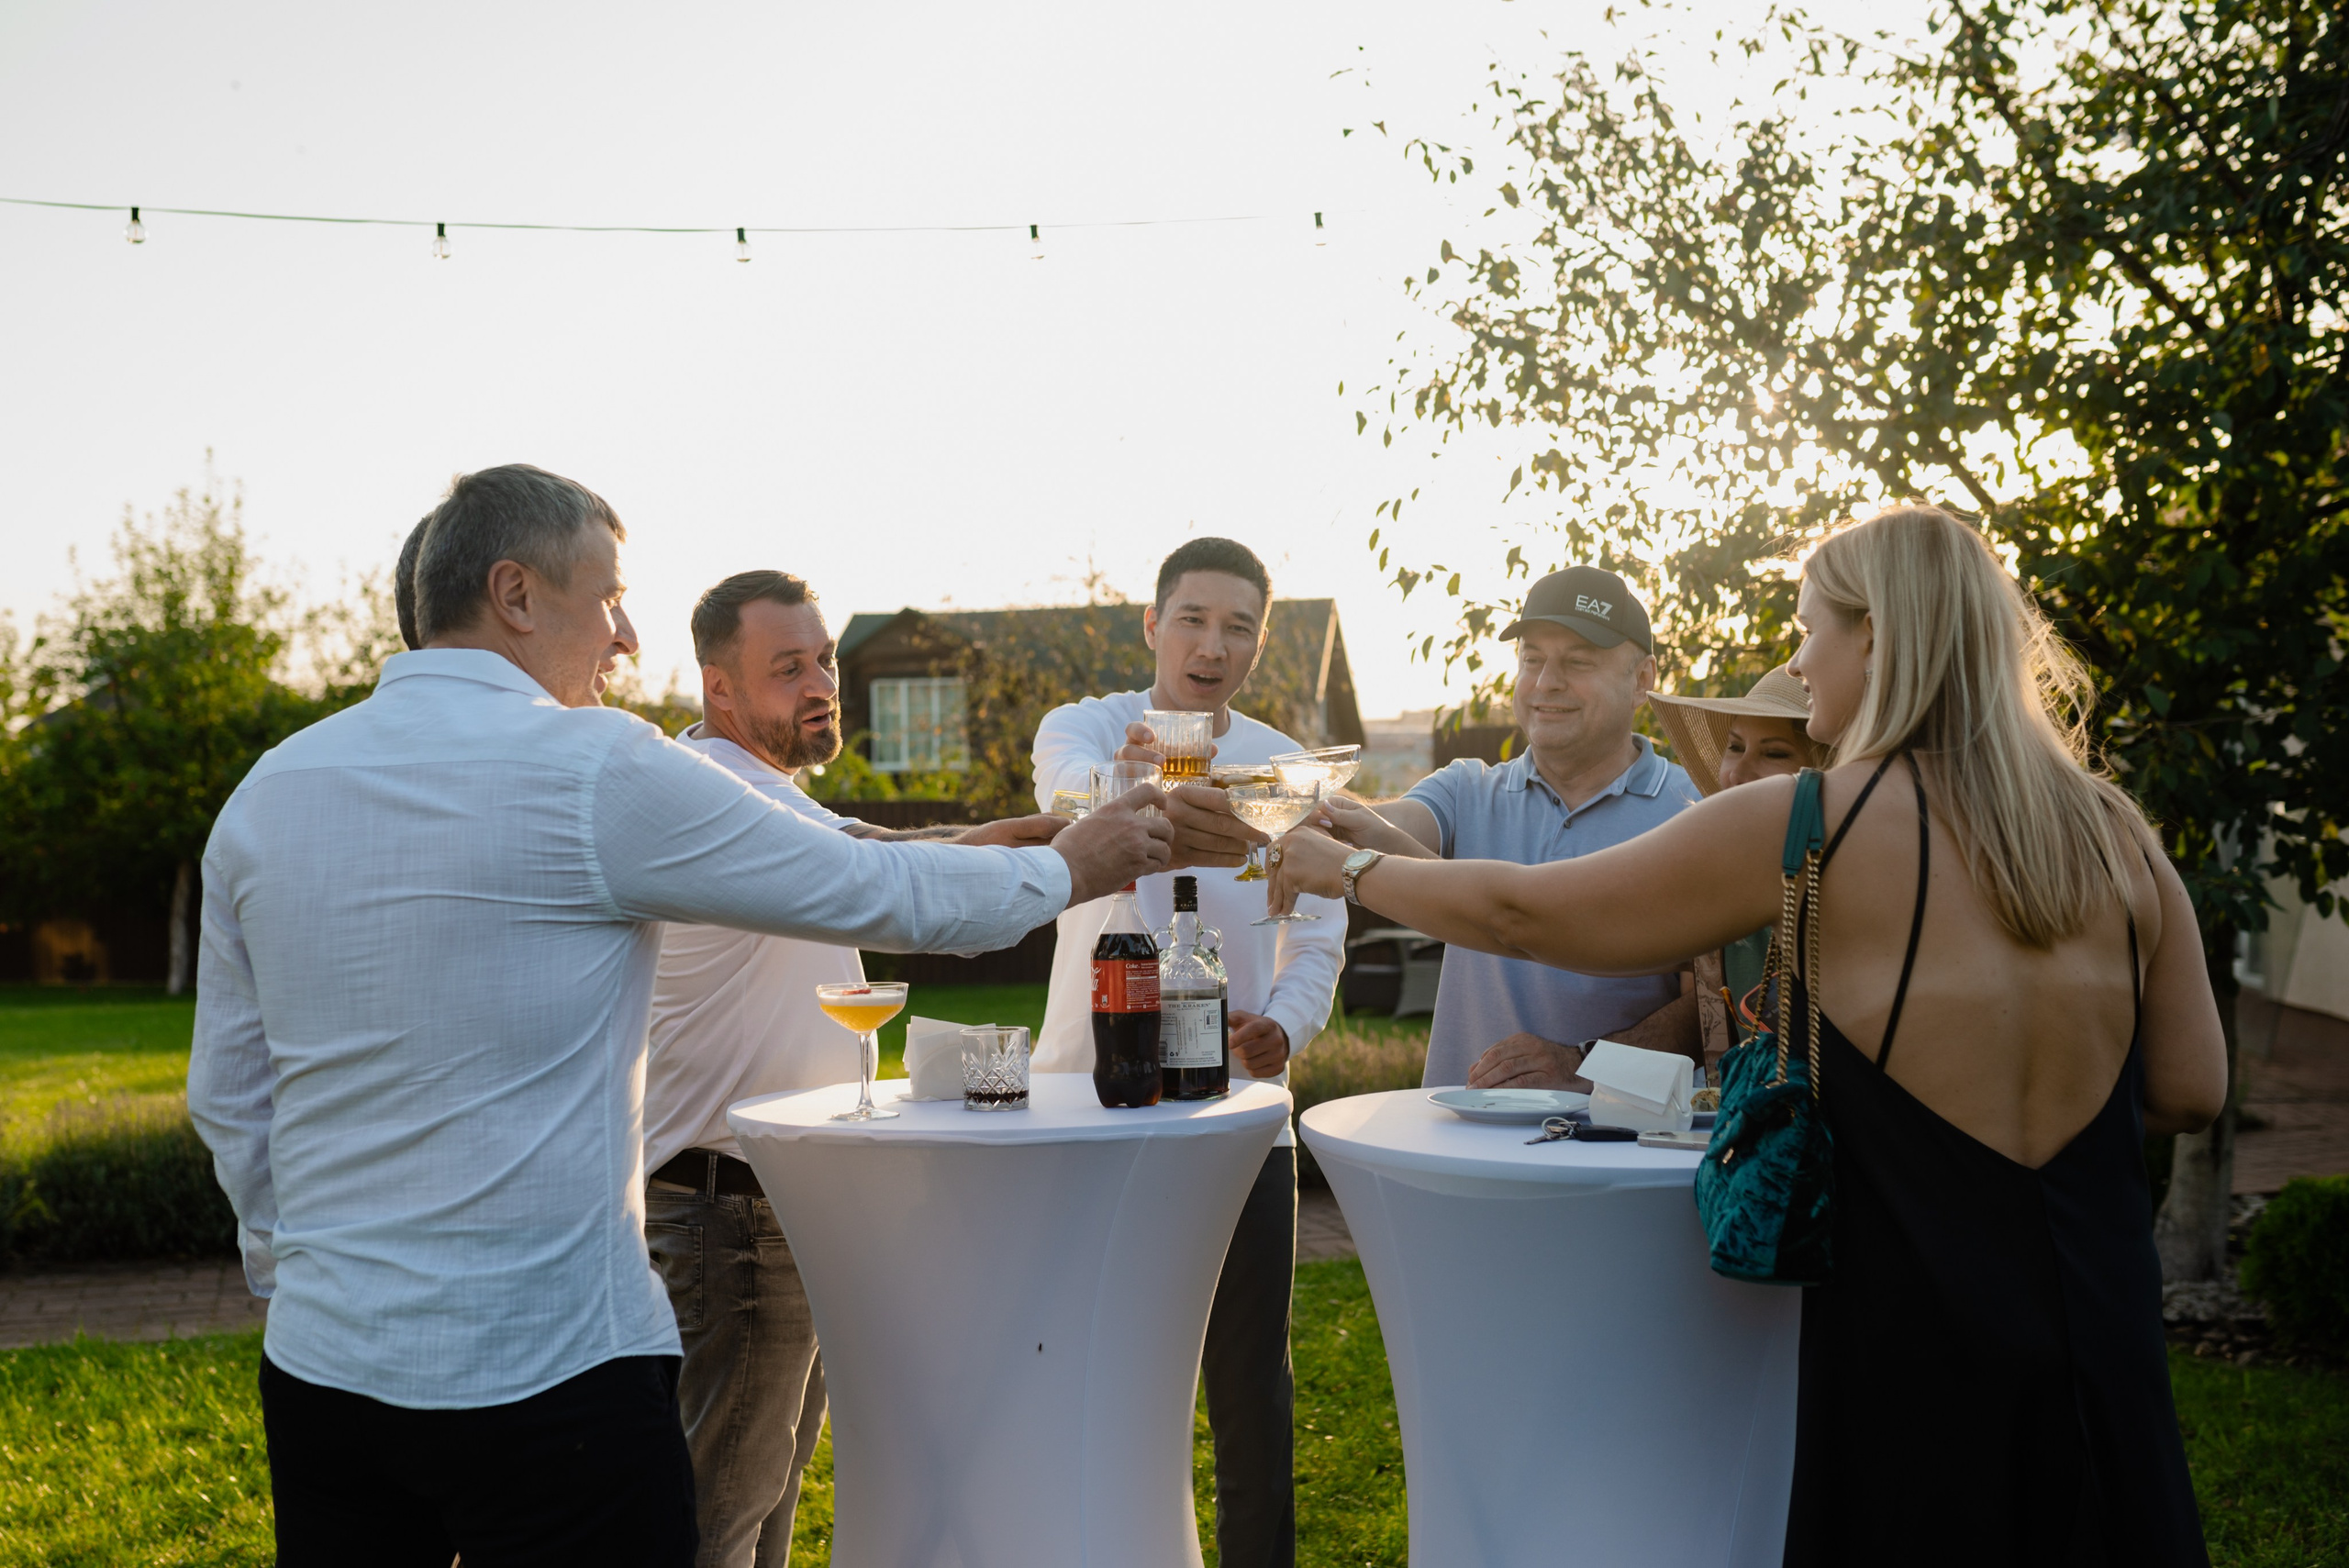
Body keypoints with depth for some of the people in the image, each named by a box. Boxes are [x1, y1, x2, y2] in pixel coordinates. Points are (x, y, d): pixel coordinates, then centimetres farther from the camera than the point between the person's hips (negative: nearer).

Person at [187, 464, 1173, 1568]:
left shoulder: (265, 793, 7)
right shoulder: (595, 769, -12)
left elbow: (227, 1099, 13)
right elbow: (876, 892, -4)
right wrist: (1067, 869, 12)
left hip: (320, 1360, 7)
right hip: (544, 1373, -6)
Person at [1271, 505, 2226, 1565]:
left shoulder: (1804, 828, -11)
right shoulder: (2115, 835, 2)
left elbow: (1521, 914, -2)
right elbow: (2190, 1093, 8)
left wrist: (1346, 869, 13)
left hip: (1918, 1355, -4)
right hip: (2106, 1350, 5)